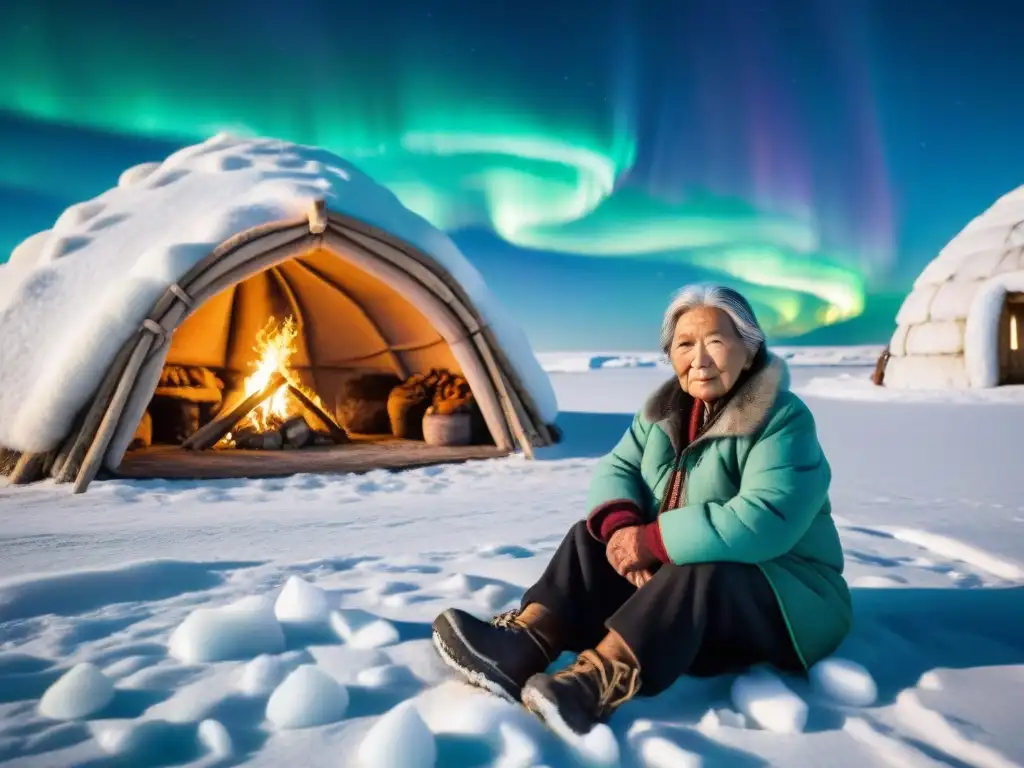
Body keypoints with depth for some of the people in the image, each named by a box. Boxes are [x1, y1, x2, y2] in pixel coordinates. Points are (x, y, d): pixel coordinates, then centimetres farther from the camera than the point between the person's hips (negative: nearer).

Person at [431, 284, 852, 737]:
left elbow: (762, 522, -34)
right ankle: (518, 650, -28)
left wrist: (652, 540, -31)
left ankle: (589, 687, -42)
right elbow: (617, 468, -2)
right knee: (594, 537, -11)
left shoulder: (784, 421, -21)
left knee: (694, 575, -36)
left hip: (787, 599, -6)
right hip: (679, 573, 7)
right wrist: (619, 525, -24)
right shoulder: (667, 409, 2)